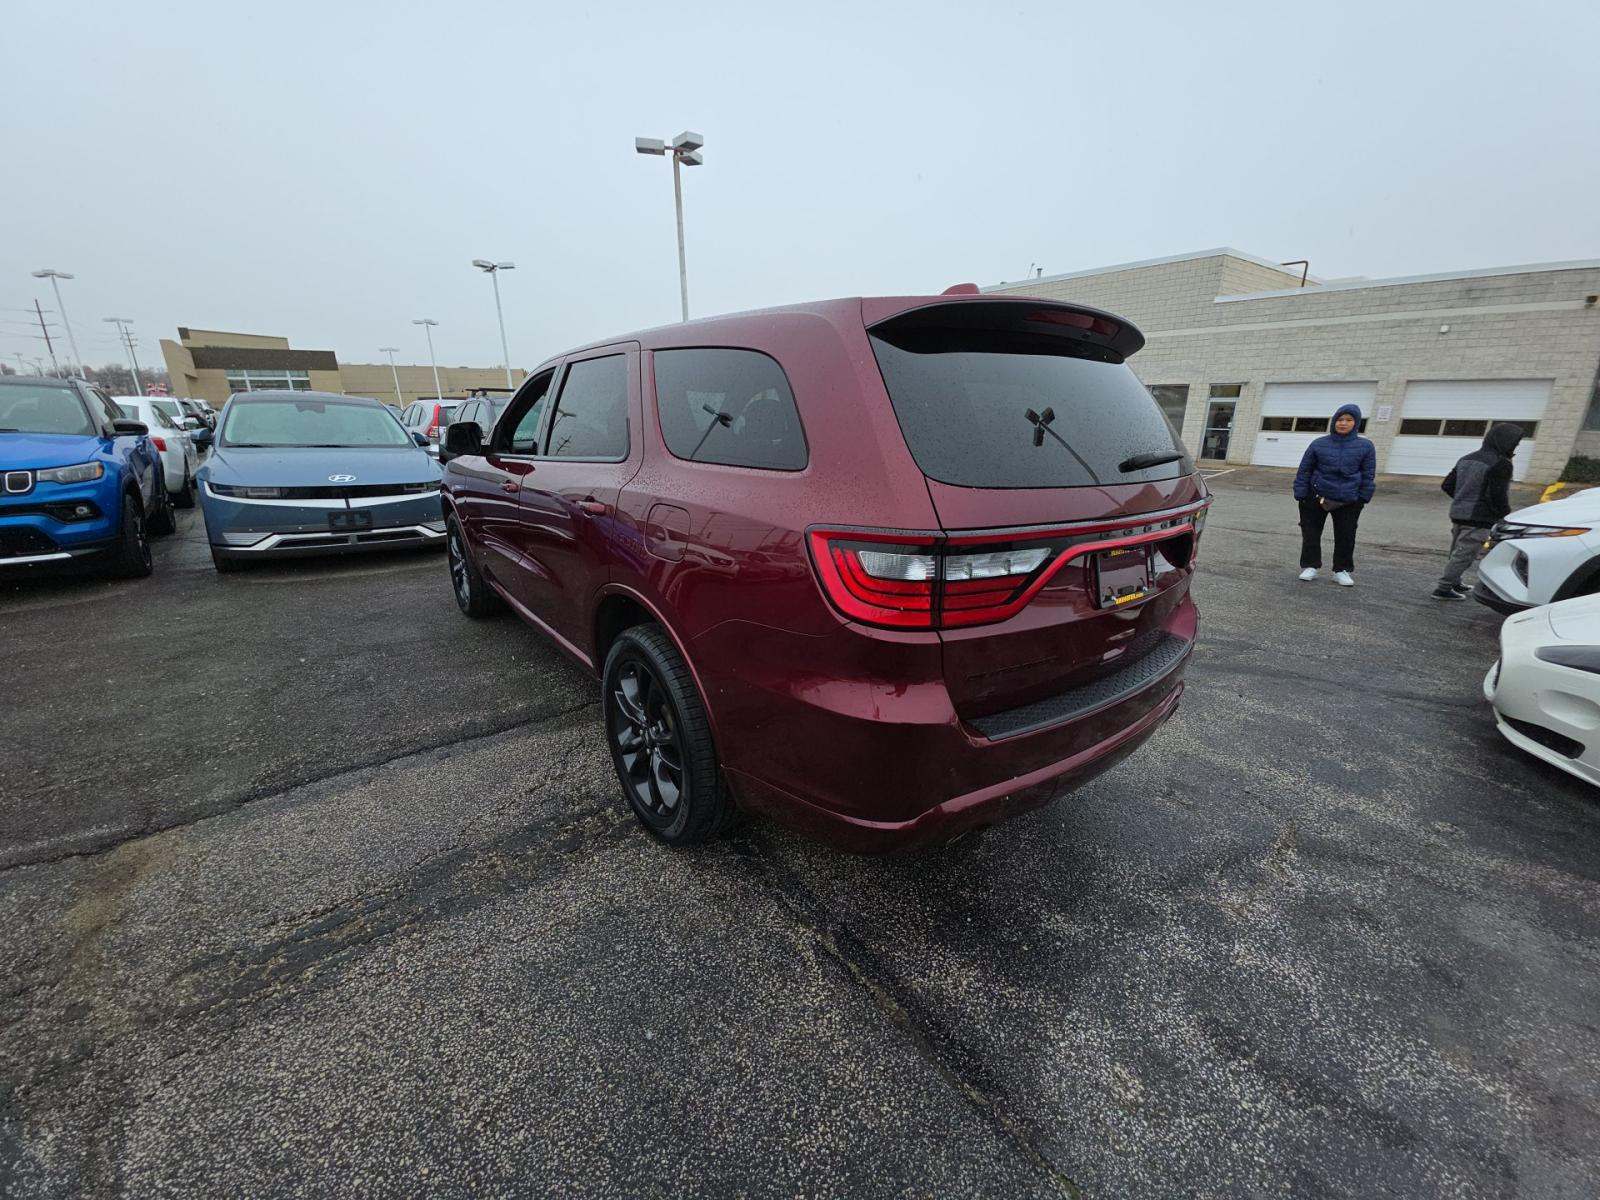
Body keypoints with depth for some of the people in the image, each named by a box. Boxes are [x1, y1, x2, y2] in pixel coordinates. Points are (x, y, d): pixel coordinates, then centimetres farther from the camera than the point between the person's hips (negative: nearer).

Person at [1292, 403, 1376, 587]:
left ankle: (1342, 570, 17)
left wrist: (1364, 498, -2)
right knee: (1311, 534, 4)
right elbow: (1304, 471, 2)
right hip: (1316, 498, 0)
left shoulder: (1365, 446, 1)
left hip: (1349, 502, 1)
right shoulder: (1319, 444, -1)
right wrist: (1301, 494, -4)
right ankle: (1310, 566, 17)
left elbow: (1368, 475, 4)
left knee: (1346, 537, 6)